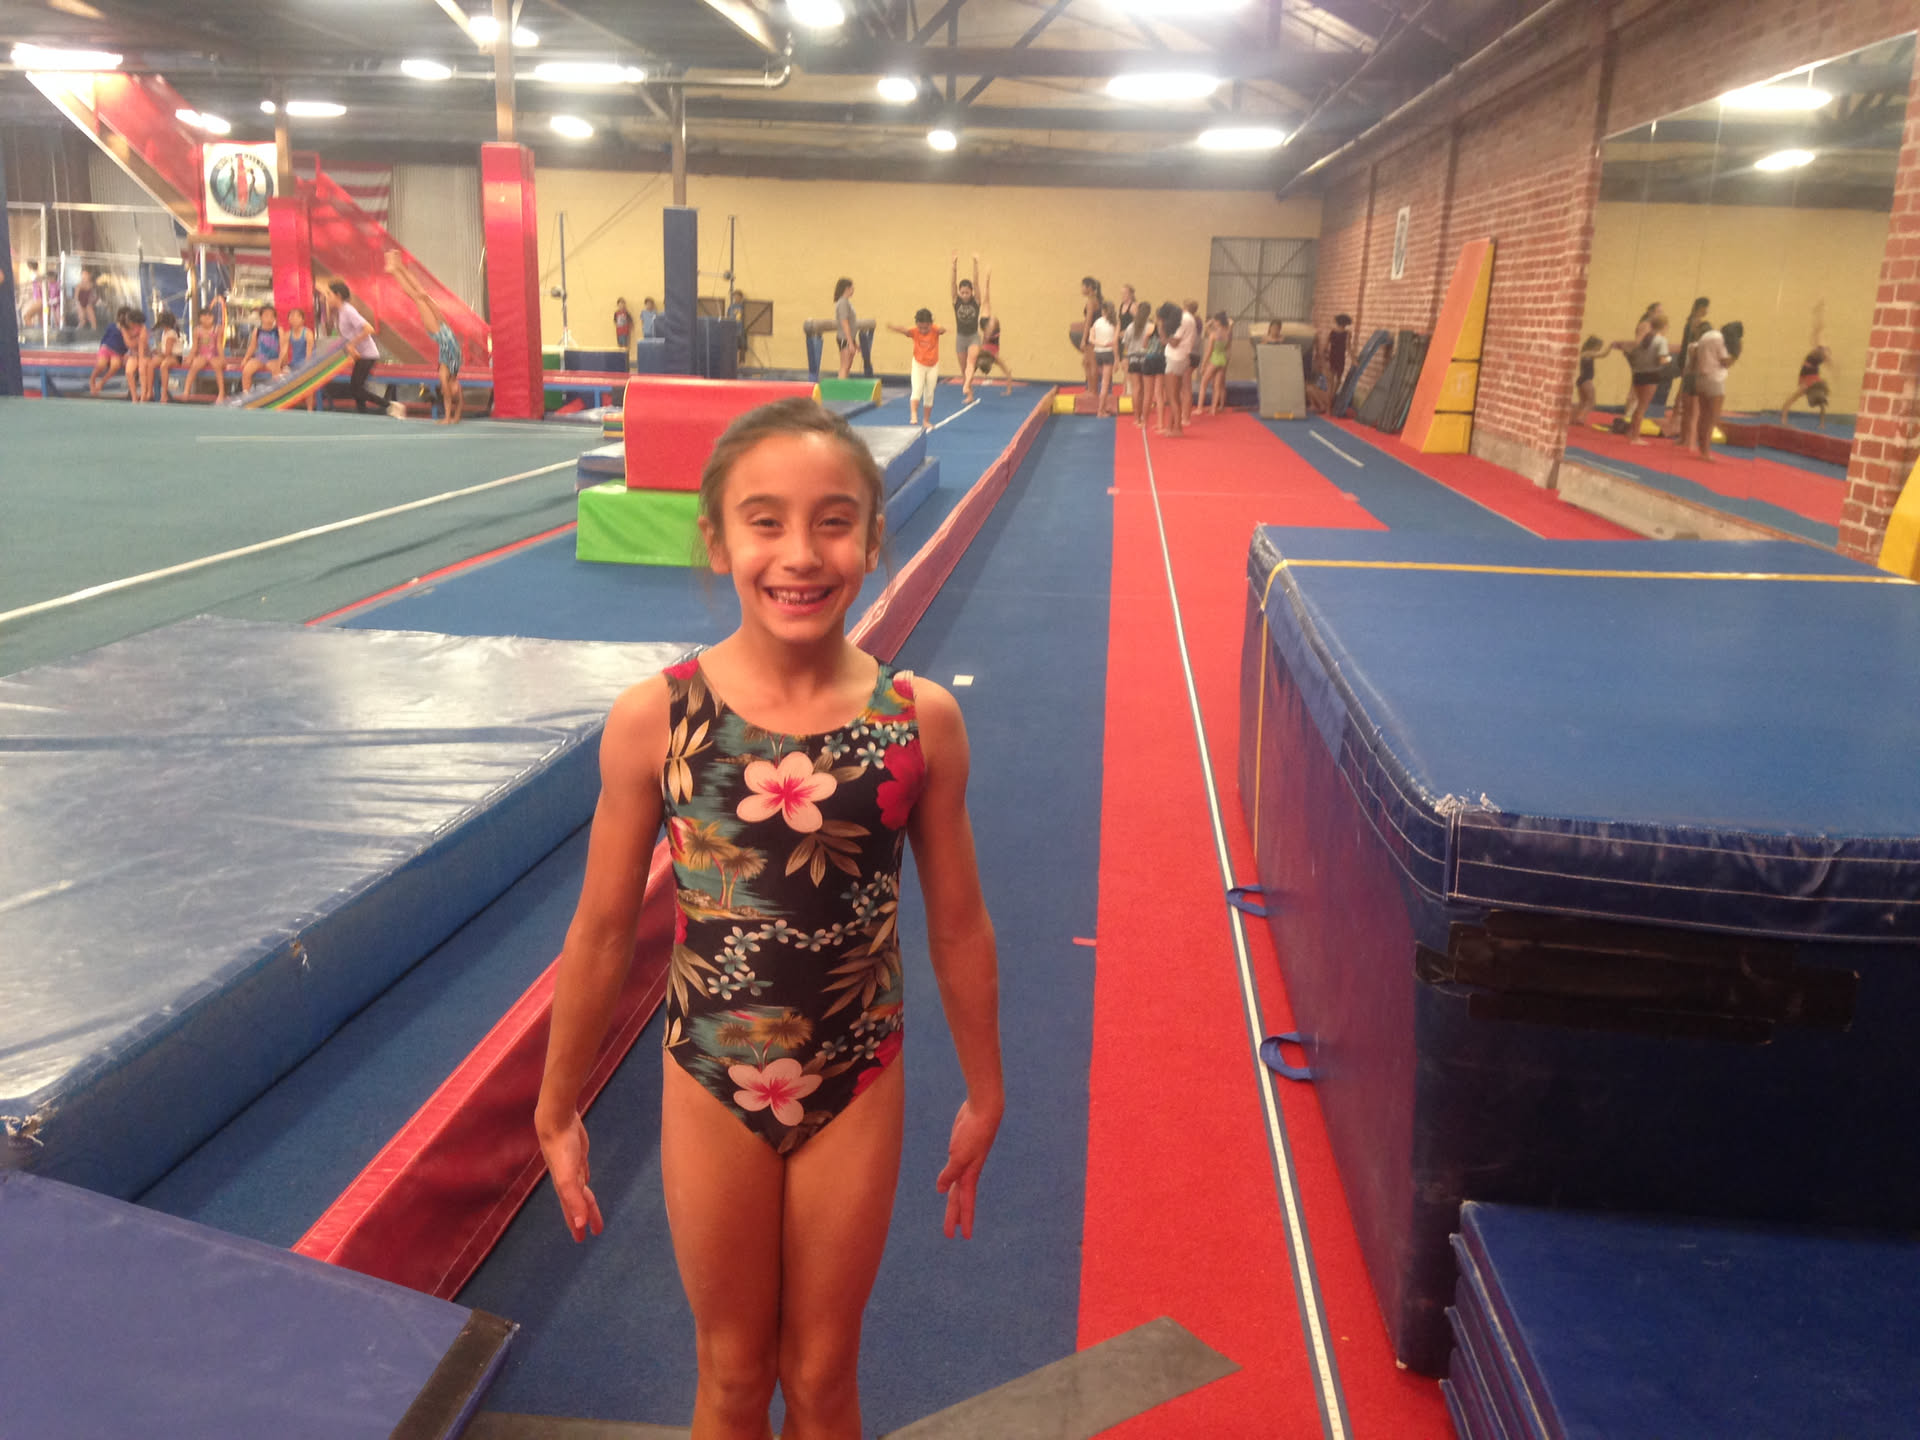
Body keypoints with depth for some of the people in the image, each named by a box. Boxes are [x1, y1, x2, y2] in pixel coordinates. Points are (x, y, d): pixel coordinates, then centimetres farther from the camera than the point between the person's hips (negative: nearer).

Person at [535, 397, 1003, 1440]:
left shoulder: (922, 720, -14)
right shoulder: (652, 720, -16)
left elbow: (958, 929, -3)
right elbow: (600, 934, -5)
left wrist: (983, 1097, 7)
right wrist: (557, 1109, 4)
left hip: (857, 1089, 0)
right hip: (709, 1089, 0)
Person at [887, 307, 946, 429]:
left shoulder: (935, 330, -16)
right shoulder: (914, 332, -16)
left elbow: (942, 329, -37)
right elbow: (904, 331, -35)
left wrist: (943, 329, -63)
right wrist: (893, 328, -57)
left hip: (933, 366, 1)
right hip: (918, 365, -1)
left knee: (929, 394, 10)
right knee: (917, 389, -20)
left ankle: (926, 421, 20)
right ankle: (913, 416, -29)